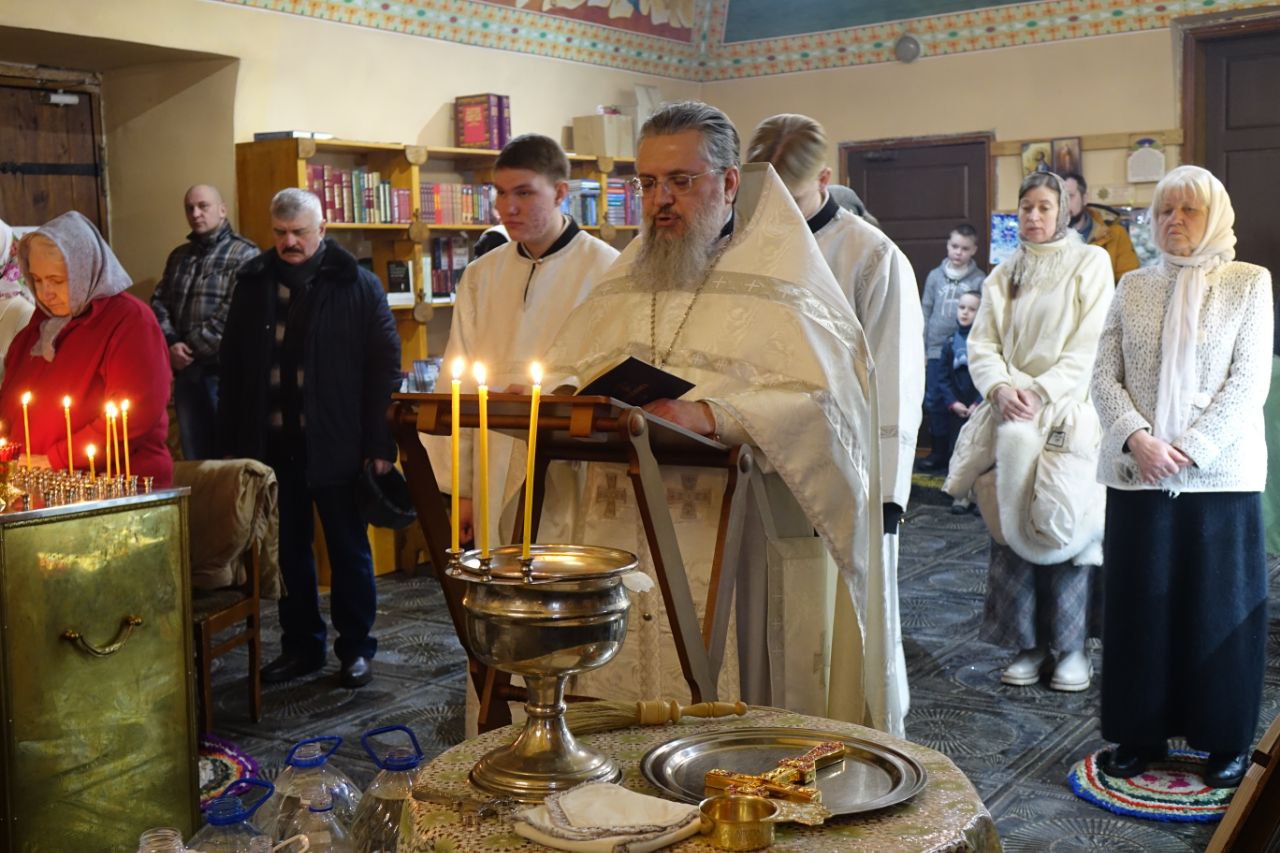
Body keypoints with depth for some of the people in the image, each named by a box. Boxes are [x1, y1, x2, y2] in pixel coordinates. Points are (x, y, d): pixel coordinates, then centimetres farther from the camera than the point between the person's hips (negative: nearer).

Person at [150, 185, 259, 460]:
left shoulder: (244, 254, -5)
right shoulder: (179, 256, 17)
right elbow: (159, 303, 13)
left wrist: (190, 349, -9)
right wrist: (170, 345, -6)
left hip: (224, 370, -6)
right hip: (185, 371, 6)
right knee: (194, 457, 13)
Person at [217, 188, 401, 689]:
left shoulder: (357, 286, -3)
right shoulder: (253, 284, 9)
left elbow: (385, 367, -5)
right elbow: (231, 368, 13)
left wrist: (380, 444, -11)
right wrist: (232, 441, 8)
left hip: (335, 445, -4)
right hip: (270, 443, 4)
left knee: (349, 550, 7)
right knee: (288, 552, 12)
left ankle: (356, 649, 19)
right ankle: (302, 646, 25)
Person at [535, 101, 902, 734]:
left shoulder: (781, 278, -1)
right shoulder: (624, 280, 18)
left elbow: (821, 403, -14)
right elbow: (567, 371, 22)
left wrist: (709, 416, -28)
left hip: (734, 546, -5)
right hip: (615, 541, 5)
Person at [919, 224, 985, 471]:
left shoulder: (980, 281, -3)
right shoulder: (935, 276, 6)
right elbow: (925, 313, 9)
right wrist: (921, 350, 7)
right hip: (937, 350, 3)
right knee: (934, 401, 6)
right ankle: (939, 450, 18)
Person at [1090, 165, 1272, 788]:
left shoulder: (1249, 283, 2)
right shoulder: (1133, 287, 10)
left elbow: (1249, 380, -6)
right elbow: (1105, 376, 3)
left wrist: (1190, 449, -15)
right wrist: (1136, 438, -13)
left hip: (1220, 473, -2)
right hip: (1138, 473, 3)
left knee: (1219, 608, 4)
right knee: (1139, 604, 7)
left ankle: (1225, 741, 18)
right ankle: (1141, 734, 19)